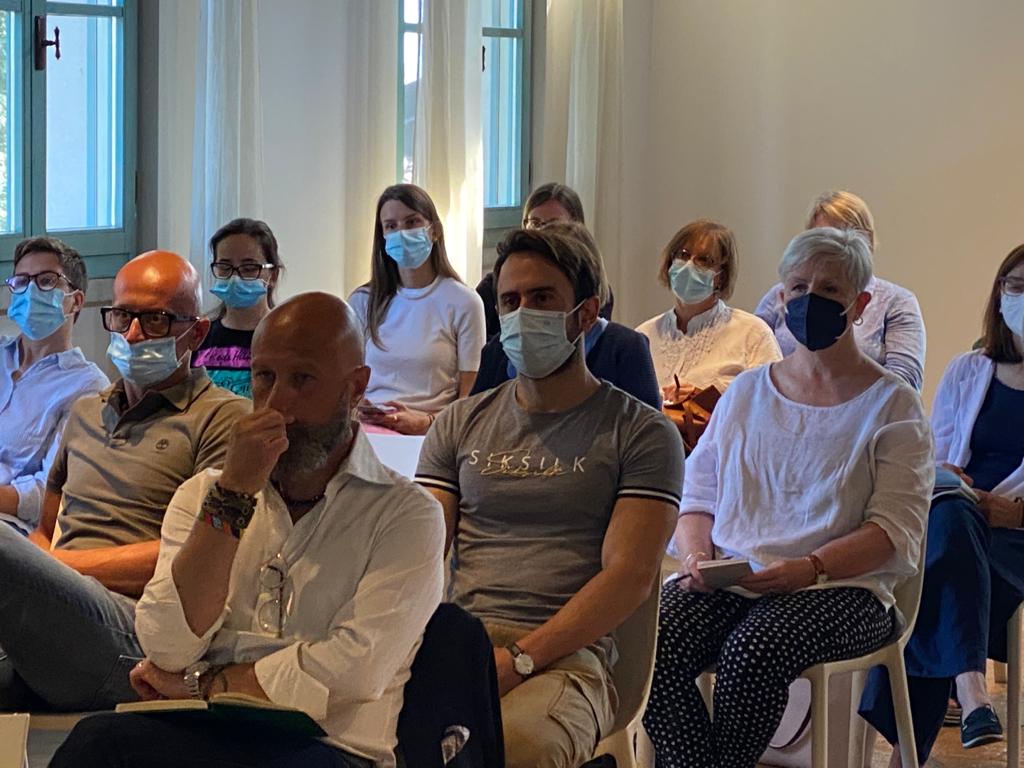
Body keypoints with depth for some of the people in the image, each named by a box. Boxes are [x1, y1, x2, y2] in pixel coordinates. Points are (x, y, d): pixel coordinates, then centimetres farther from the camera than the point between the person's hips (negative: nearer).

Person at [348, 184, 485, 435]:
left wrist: (425, 422, -16)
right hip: (365, 425, 3)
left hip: (428, 434, -3)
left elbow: (470, 400, 3)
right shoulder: (362, 301, 18)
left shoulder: (464, 303, 6)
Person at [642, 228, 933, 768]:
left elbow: (896, 530, -4)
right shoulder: (746, 392, 19)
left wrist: (809, 569, -20)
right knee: (651, 647, -28)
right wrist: (695, 555, -3)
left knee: (752, 652, -36)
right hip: (727, 578, 4)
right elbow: (698, 493, 20)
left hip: (840, 587, -3)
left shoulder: (891, 405, 5)